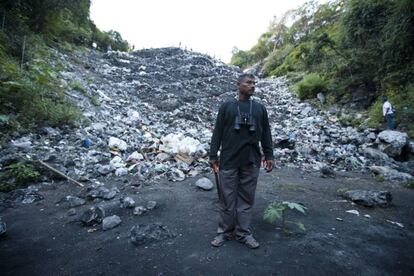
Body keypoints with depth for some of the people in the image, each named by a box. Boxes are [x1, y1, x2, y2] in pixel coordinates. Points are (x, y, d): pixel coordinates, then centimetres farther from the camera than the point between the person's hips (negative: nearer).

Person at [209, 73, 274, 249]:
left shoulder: (260, 108, 11)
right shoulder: (227, 106, 4)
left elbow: (266, 134, 13)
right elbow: (217, 133, 3)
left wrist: (269, 156, 7)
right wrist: (213, 155, -1)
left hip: (251, 162, 2)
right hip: (229, 161, -2)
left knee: (246, 199, 9)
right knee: (227, 198, 6)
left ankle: (244, 233, 23)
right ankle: (225, 232, 22)